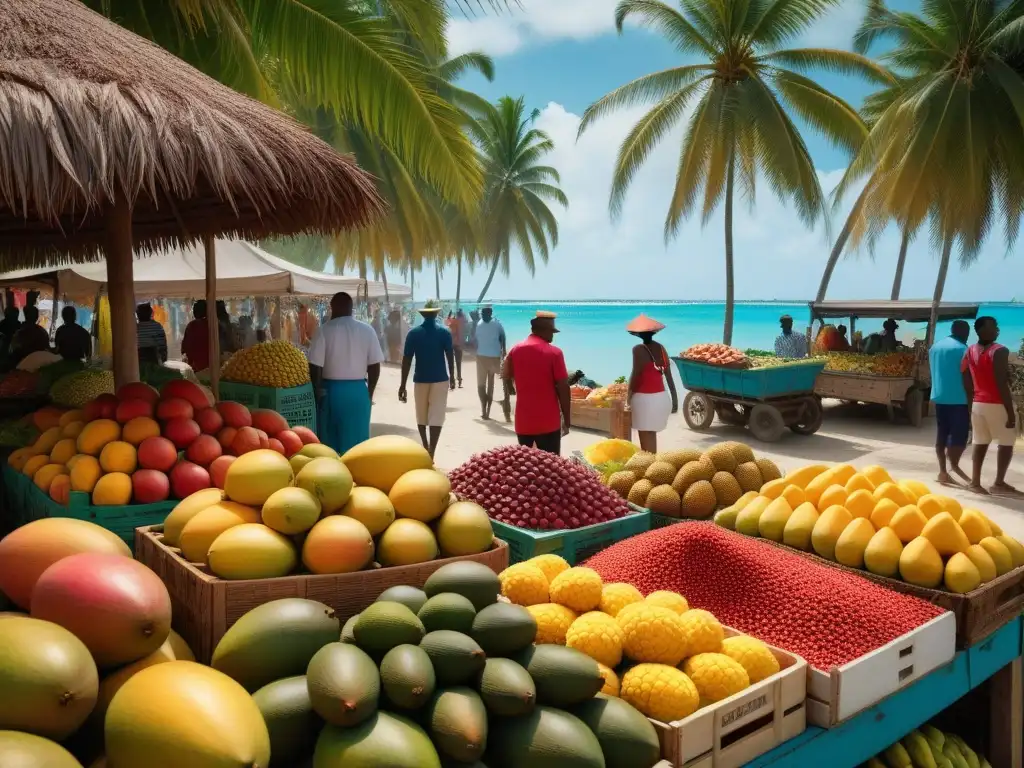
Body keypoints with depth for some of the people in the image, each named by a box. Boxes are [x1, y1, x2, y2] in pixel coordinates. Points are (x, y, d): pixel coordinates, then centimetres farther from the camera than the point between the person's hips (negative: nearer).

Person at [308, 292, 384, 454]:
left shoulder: (323, 331, -7)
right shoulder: (367, 330, 0)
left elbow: (315, 368, -9)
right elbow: (374, 366, 1)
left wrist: (317, 393, 3)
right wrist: (370, 392, 12)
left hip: (331, 390, -2)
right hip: (359, 391, 2)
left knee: (329, 441, 8)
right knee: (357, 442, 9)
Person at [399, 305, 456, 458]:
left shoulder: (413, 333, -2)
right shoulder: (444, 332, -4)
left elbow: (407, 359, -5)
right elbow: (450, 356, -2)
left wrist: (403, 384, -3)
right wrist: (452, 377, 13)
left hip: (420, 379, 2)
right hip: (440, 379, -2)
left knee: (421, 415, 18)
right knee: (436, 416, -1)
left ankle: (425, 447, 32)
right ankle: (431, 453, -9)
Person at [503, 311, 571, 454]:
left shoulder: (515, 351, 3)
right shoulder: (554, 353, -9)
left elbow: (506, 379, 14)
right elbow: (563, 388, -10)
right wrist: (567, 418, -1)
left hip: (523, 421, 4)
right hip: (548, 422, -4)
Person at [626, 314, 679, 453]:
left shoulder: (639, 349, -11)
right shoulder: (661, 348, 8)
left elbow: (636, 375, -13)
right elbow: (669, 375, 10)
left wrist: (629, 395, 1)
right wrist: (675, 398, 15)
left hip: (644, 398, -7)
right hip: (661, 397, 7)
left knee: (646, 436, 1)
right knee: (651, 434, 19)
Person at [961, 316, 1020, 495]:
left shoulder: (970, 351, 7)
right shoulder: (999, 351, -15)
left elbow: (967, 383, 9)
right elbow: (1002, 384, -19)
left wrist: (971, 404, 16)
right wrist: (1011, 412, -16)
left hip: (978, 403, 6)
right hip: (997, 404, -6)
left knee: (980, 443, 11)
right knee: (1006, 443, 6)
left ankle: (975, 481, 9)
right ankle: (999, 483, 5)